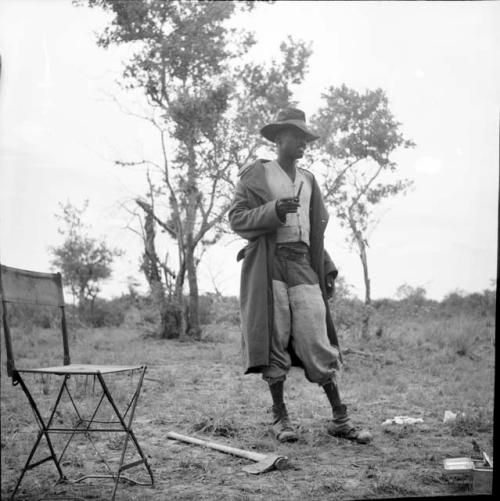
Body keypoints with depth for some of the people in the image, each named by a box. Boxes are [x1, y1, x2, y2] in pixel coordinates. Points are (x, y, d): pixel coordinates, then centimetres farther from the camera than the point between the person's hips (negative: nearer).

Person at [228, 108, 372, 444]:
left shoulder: (308, 180, 21)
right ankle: (280, 417, 8)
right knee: (274, 341, -2)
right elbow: (237, 219, -2)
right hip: (269, 265, -4)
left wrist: (327, 267, 16)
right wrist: (274, 210, -16)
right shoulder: (255, 175, 5)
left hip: (303, 265, 4)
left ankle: (340, 419, 2)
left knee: (318, 342, -1)